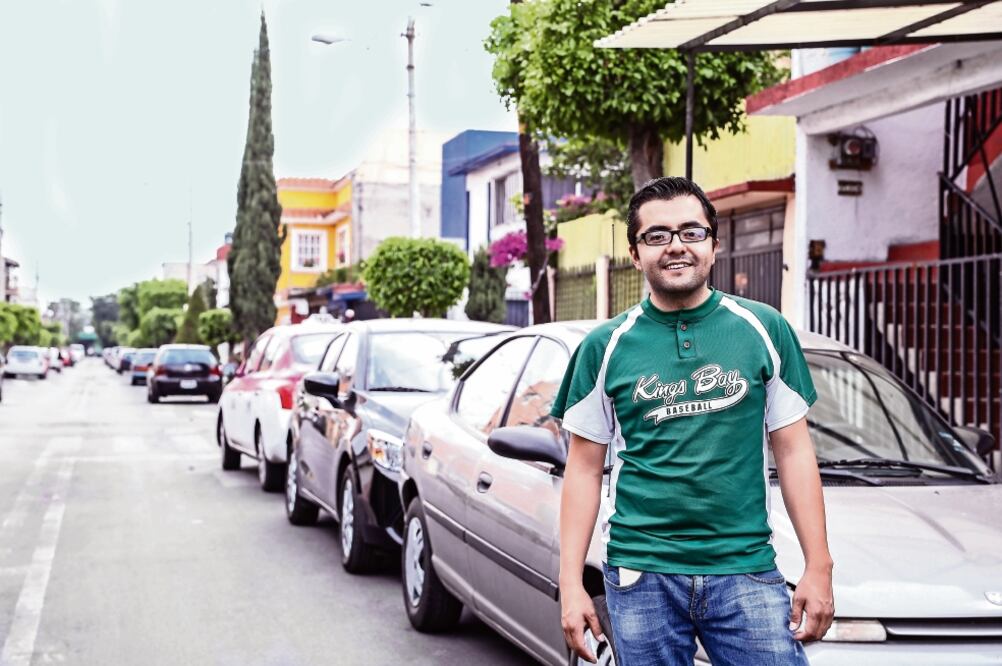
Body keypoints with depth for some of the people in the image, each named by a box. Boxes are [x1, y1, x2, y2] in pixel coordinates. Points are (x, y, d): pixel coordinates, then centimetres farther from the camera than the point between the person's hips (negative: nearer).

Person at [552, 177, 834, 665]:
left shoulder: (763, 329, 4)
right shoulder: (606, 347, 4)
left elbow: (793, 451, 6)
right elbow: (585, 467, 6)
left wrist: (818, 567, 0)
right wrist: (570, 584, 0)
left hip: (746, 570, 0)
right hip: (642, 575, 0)